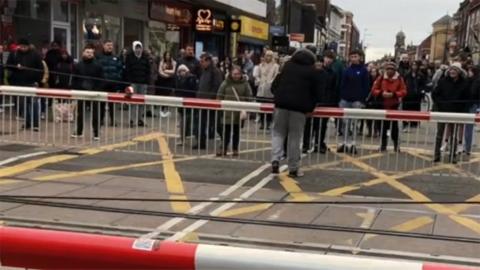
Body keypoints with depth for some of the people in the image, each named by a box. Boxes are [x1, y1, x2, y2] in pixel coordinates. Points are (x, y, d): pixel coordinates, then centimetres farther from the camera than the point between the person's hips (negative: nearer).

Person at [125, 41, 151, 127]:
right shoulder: (129, 57, 2)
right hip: (133, 82, -3)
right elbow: (127, 70, 0)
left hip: (143, 82, 3)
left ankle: (140, 119, 12)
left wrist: (147, 81, 1)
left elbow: (148, 70, 9)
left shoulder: (145, 57, 9)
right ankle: (132, 119, -4)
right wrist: (128, 81, -8)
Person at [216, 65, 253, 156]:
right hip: (227, 111, 0)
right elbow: (219, 96, 7)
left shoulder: (245, 84, 2)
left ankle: (235, 149, 16)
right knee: (225, 130, 0)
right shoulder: (226, 83, 3)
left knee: (237, 131, 8)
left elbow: (249, 98, 3)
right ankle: (223, 149, 8)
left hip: (240, 112, 0)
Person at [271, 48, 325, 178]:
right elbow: (317, 92, 7)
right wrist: (310, 107, 15)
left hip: (281, 103, 2)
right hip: (299, 106, -2)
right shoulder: (313, 71, 9)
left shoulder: (287, 66, 18)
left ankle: (275, 159, -9)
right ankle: (293, 168, 5)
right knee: (295, 137, 1)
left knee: (278, 133, 11)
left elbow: (276, 84, 20)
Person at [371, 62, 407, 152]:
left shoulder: (399, 79, -3)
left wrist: (393, 94, -21)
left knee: (394, 125, 3)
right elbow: (374, 90, -1)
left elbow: (404, 91, -7)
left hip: (394, 105, -1)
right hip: (383, 105, 1)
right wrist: (381, 93, -19)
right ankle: (383, 144, 15)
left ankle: (396, 144, 12)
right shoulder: (381, 78, 0)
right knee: (384, 125, 7)